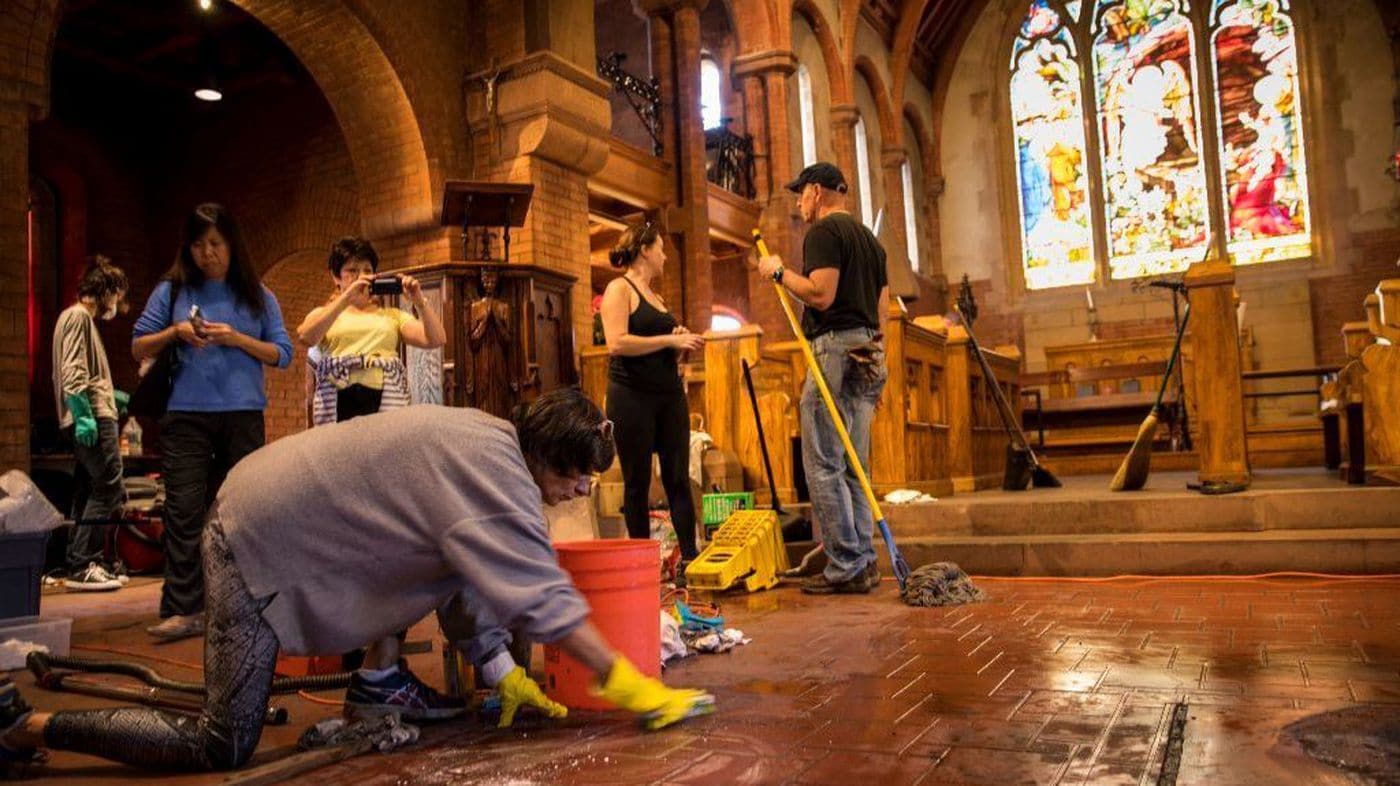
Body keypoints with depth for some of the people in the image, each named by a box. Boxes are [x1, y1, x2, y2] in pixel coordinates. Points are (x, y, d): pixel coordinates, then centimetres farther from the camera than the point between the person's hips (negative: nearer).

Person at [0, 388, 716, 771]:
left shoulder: (486, 442, 4)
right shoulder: (495, 470, -25)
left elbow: (476, 582, 9)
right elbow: (544, 601, -26)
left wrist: (501, 672, 6)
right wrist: (629, 686, -20)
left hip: (277, 514, 10)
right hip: (259, 543, -10)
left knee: (456, 554, 15)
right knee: (222, 749, -5)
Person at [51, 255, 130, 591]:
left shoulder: (83, 317, 23)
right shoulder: (78, 315, -7)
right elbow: (71, 371, -17)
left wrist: (112, 396, 31)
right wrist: (84, 414, -23)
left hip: (91, 417, 11)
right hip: (92, 418, -11)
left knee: (89, 493, 11)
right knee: (109, 489, -12)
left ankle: (82, 564, 15)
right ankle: (82, 565, -11)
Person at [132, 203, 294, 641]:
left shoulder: (257, 296, 9)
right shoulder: (172, 290, 9)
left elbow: (283, 354, 3)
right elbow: (138, 347, 10)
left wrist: (237, 339, -11)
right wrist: (175, 332, -8)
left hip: (243, 415, 1)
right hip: (186, 416, 0)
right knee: (185, 510, -6)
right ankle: (182, 610, -5)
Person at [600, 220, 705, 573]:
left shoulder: (657, 297, 20)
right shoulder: (619, 289, -3)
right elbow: (617, 343, -18)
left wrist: (682, 342, 6)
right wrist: (671, 340, -16)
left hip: (670, 395, 7)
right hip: (632, 396, -7)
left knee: (678, 478, 2)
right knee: (638, 481, 0)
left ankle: (689, 556, 3)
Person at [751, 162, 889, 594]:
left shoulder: (824, 231, -5)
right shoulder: (869, 238, 23)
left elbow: (821, 294, -18)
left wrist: (780, 272, -4)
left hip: (836, 348, -9)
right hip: (870, 355, 9)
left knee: (823, 465, -6)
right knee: (854, 467, 11)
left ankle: (846, 565, -6)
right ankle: (864, 563, 12)